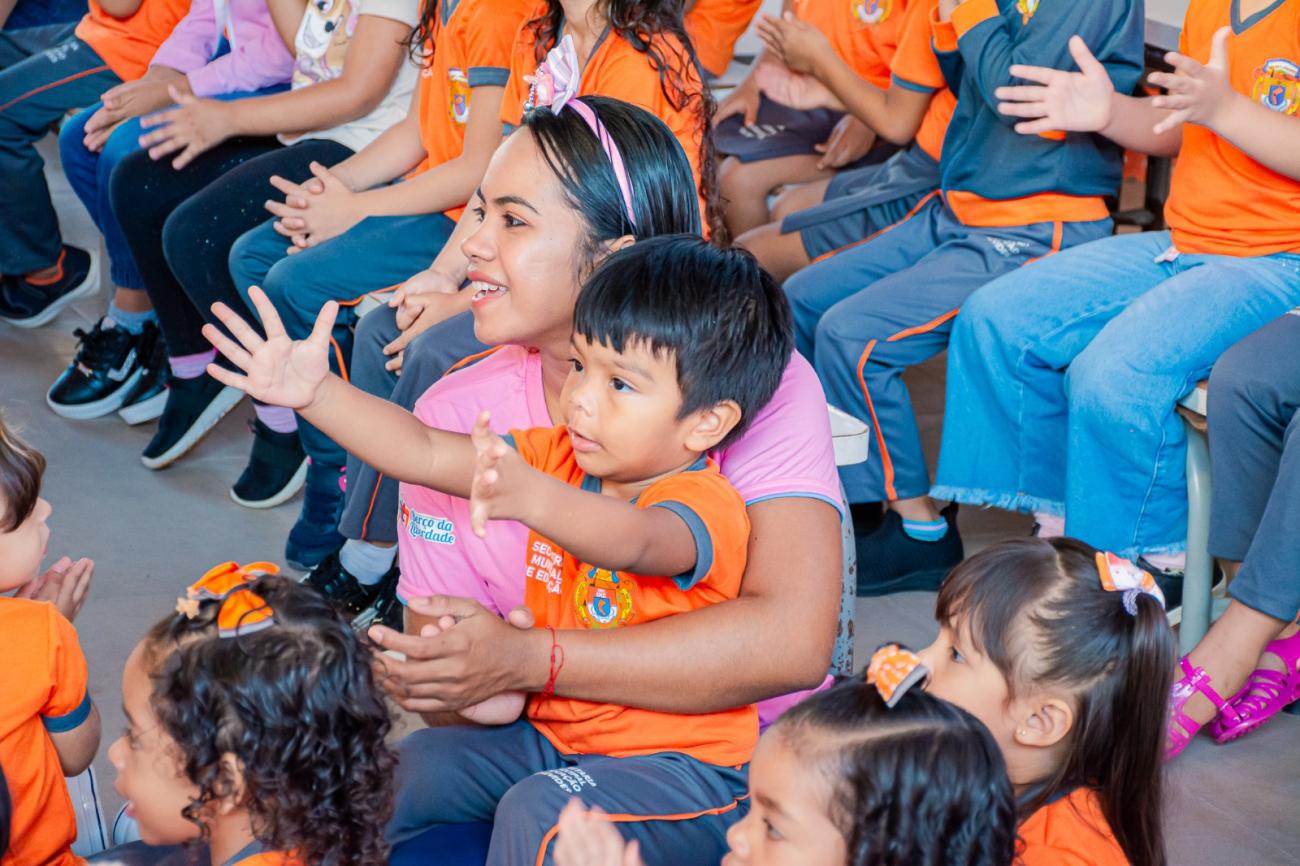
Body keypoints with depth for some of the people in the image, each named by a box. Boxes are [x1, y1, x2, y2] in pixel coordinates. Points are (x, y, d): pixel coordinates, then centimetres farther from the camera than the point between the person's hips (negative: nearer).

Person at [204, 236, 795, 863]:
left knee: (535, 814, -31)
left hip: (679, 763, -8)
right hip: (550, 736, 8)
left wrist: (530, 498, -65)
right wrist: (316, 393, -13)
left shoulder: (705, 506, -23)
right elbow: (428, 454, -2)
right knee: (407, 768, -2)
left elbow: (632, 541, -46)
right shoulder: (560, 458, 3)